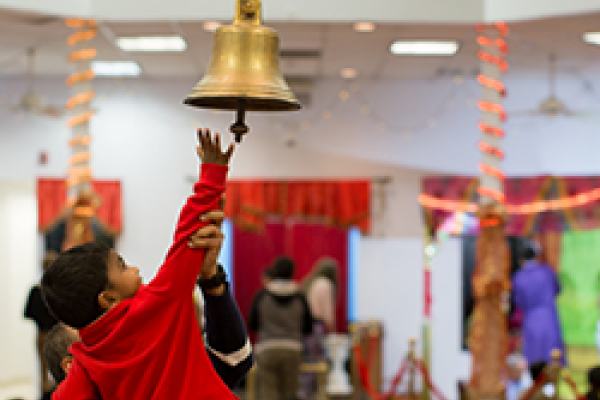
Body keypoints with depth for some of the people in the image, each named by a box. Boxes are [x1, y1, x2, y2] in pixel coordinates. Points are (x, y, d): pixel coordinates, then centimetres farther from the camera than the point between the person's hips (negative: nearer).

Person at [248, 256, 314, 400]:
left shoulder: (262, 295, 0)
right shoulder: (299, 297, 3)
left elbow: (252, 325, 7)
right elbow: (308, 328, 8)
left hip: (268, 351, -1)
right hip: (292, 351, 1)